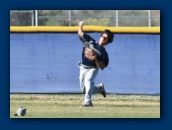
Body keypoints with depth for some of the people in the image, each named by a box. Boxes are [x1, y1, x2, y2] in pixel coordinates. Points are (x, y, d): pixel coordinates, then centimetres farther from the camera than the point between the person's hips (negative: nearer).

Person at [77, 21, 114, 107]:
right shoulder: (90, 41, 3)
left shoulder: (104, 53, -6)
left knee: (88, 80, -34)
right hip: (83, 68, 5)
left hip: (93, 68, -4)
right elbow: (80, 33, 7)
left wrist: (95, 59, -24)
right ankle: (99, 88, 36)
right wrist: (80, 25, -5)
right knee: (84, 89, 8)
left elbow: (102, 67, -10)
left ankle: (87, 101, -40)